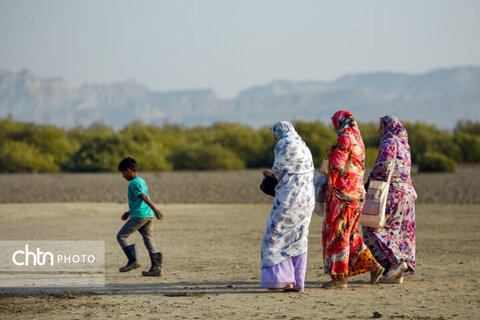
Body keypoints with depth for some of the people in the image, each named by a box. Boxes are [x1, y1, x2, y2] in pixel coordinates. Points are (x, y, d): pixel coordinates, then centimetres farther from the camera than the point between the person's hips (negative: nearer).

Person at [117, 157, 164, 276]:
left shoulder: (134, 183, -10)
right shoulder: (142, 181, 19)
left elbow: (144, 198, -21)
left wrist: (155, 209, -29)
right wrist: (129, 212, 35)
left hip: (138, 216, -9)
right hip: (148, 215, 9)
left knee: (121, 236, 2)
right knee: (149, 240, 5)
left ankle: (133, 261, -4)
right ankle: (157, 268, -2)